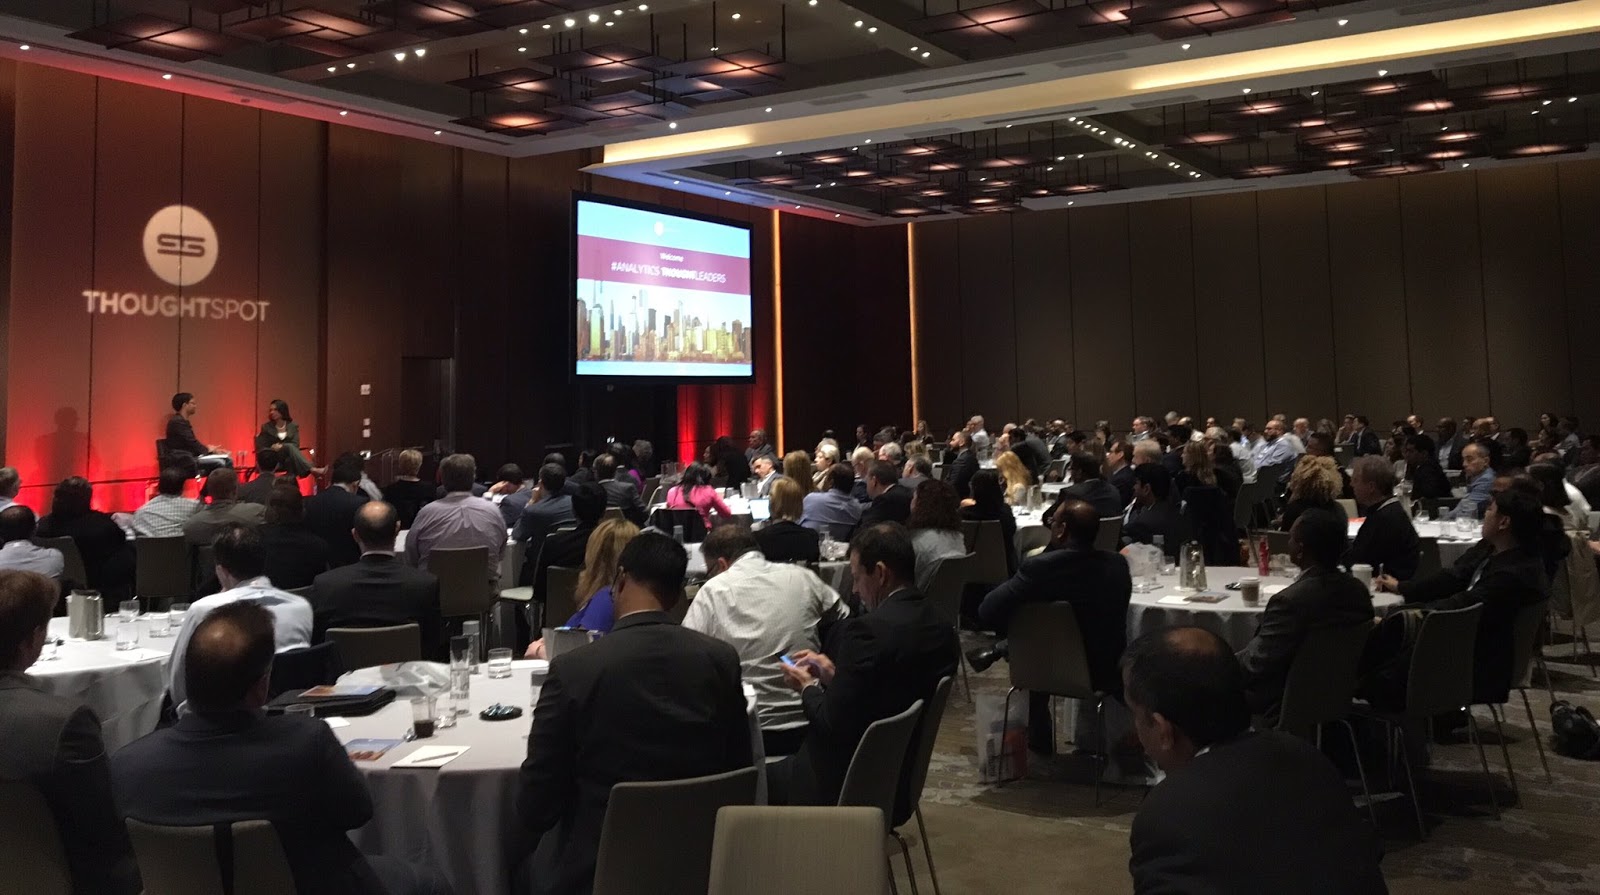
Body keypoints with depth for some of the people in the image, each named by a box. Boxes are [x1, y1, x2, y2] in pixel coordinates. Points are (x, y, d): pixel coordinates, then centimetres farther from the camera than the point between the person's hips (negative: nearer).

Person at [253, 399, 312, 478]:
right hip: (271, 460, -2)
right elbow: (260, 449, 4)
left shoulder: (293, 426, 10)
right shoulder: (266, 427, 8)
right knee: (289, 447, -33)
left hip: (289, 460, 2)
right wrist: (273, 448, -14)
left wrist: (282, 447, -18)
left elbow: (295, 445, -1)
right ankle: (312, 470, -48)